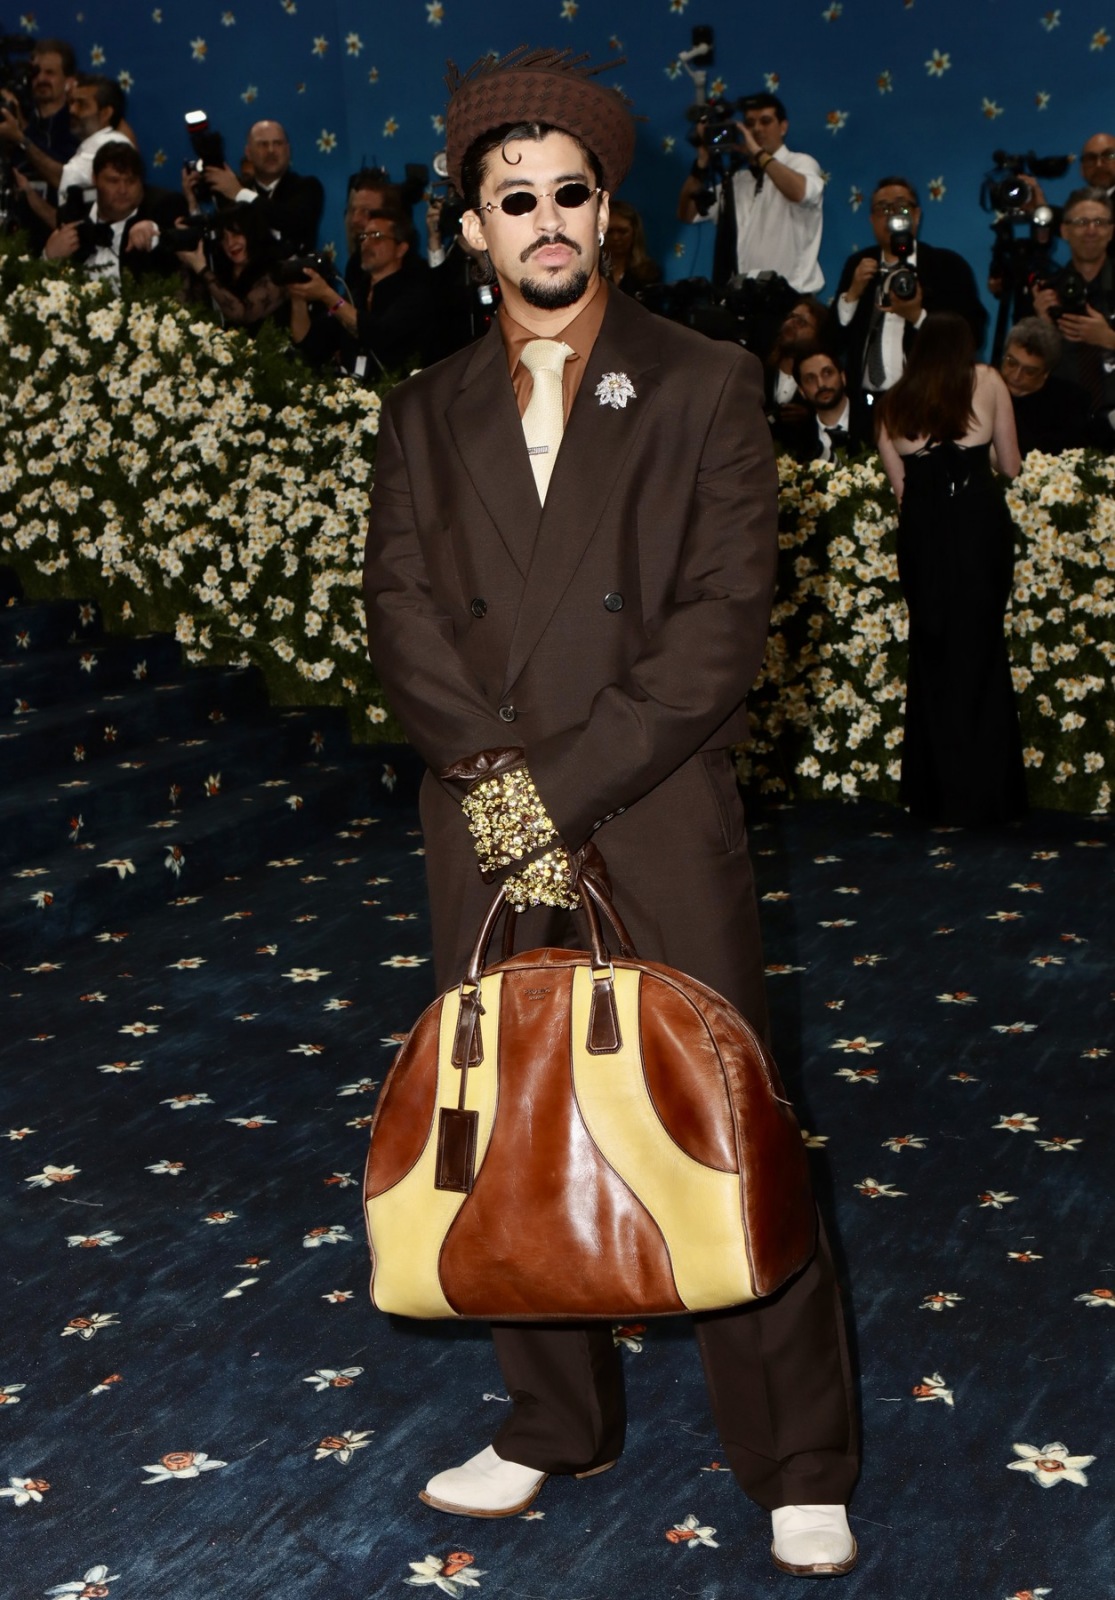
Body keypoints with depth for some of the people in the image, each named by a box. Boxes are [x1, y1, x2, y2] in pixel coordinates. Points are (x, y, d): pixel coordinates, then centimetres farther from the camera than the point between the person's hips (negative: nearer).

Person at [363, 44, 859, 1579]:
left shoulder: (706, 386, 2)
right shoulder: (426, 415, 12)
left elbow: (725, 618, -7)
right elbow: (403, 609, 3)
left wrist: (566, 791, -13)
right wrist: (493, 774, -13)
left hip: (660, 818, -3)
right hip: (484, 818, 4)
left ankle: (799, 1465, 14)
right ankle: (556, 1425, 28)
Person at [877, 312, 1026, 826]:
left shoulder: (895, 402, 12)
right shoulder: (986, 381, 6)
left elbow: (900, 483, 8)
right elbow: (1011, 466, 10)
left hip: (920, 531, 2)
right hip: (979, 524, -2)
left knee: (931, 654, 12)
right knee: (981, 653, 5)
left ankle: (935, 794, 16)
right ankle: (983, 794, 7)